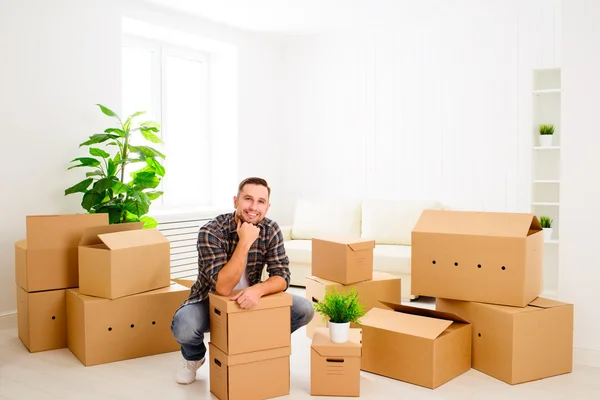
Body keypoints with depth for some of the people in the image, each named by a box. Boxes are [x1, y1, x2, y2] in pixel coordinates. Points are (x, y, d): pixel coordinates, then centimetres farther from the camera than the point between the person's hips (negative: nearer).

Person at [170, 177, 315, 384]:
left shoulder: (271, 230, -12)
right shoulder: (211, 232, -26)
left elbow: (282, 276, -15)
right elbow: (223, 288, -32)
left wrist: (258, 290, -37)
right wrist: (245, 242, -39)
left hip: (249, 300, 3)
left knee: (304, 310, -15)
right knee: (183, 327, -34)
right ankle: (194, 356, 6)